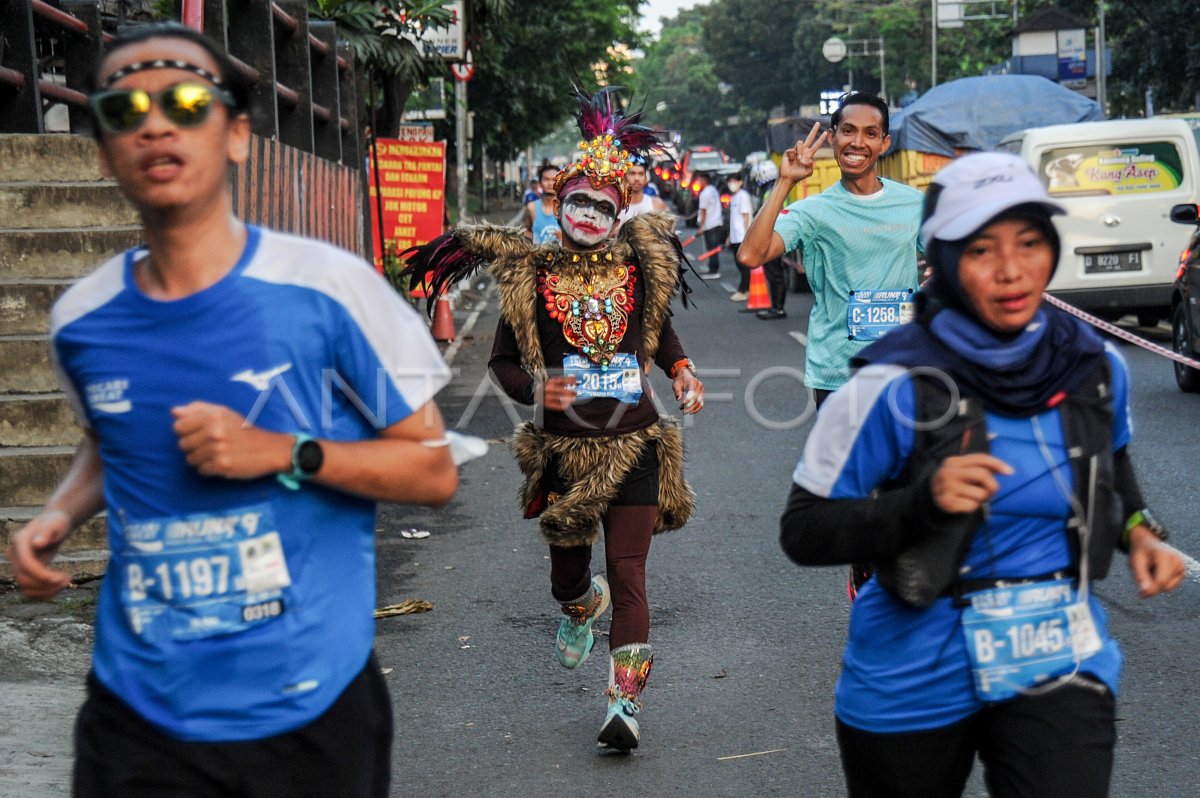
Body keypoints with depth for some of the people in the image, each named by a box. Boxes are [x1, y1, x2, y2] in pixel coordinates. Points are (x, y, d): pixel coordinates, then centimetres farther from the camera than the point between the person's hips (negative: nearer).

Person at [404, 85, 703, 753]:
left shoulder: (640, 268, 3)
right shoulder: (530, 278, -2)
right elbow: (503, 361, 5)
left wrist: (682, 371, 6)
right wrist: (534, 389, -15)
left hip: (634, 443, 0)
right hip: (564, 448, 1)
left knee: (628, 575, -8)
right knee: (569, 568, 16)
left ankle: (627, 701, -5)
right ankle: (581, 606, 54)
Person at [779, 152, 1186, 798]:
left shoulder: (1095, 369, -3)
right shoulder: (895, 387, -18)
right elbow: (802, 531, -14)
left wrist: (1136, 529, 1)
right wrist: (923, 500, -27)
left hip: (1059, 660, 2)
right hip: (916, 675, -2)